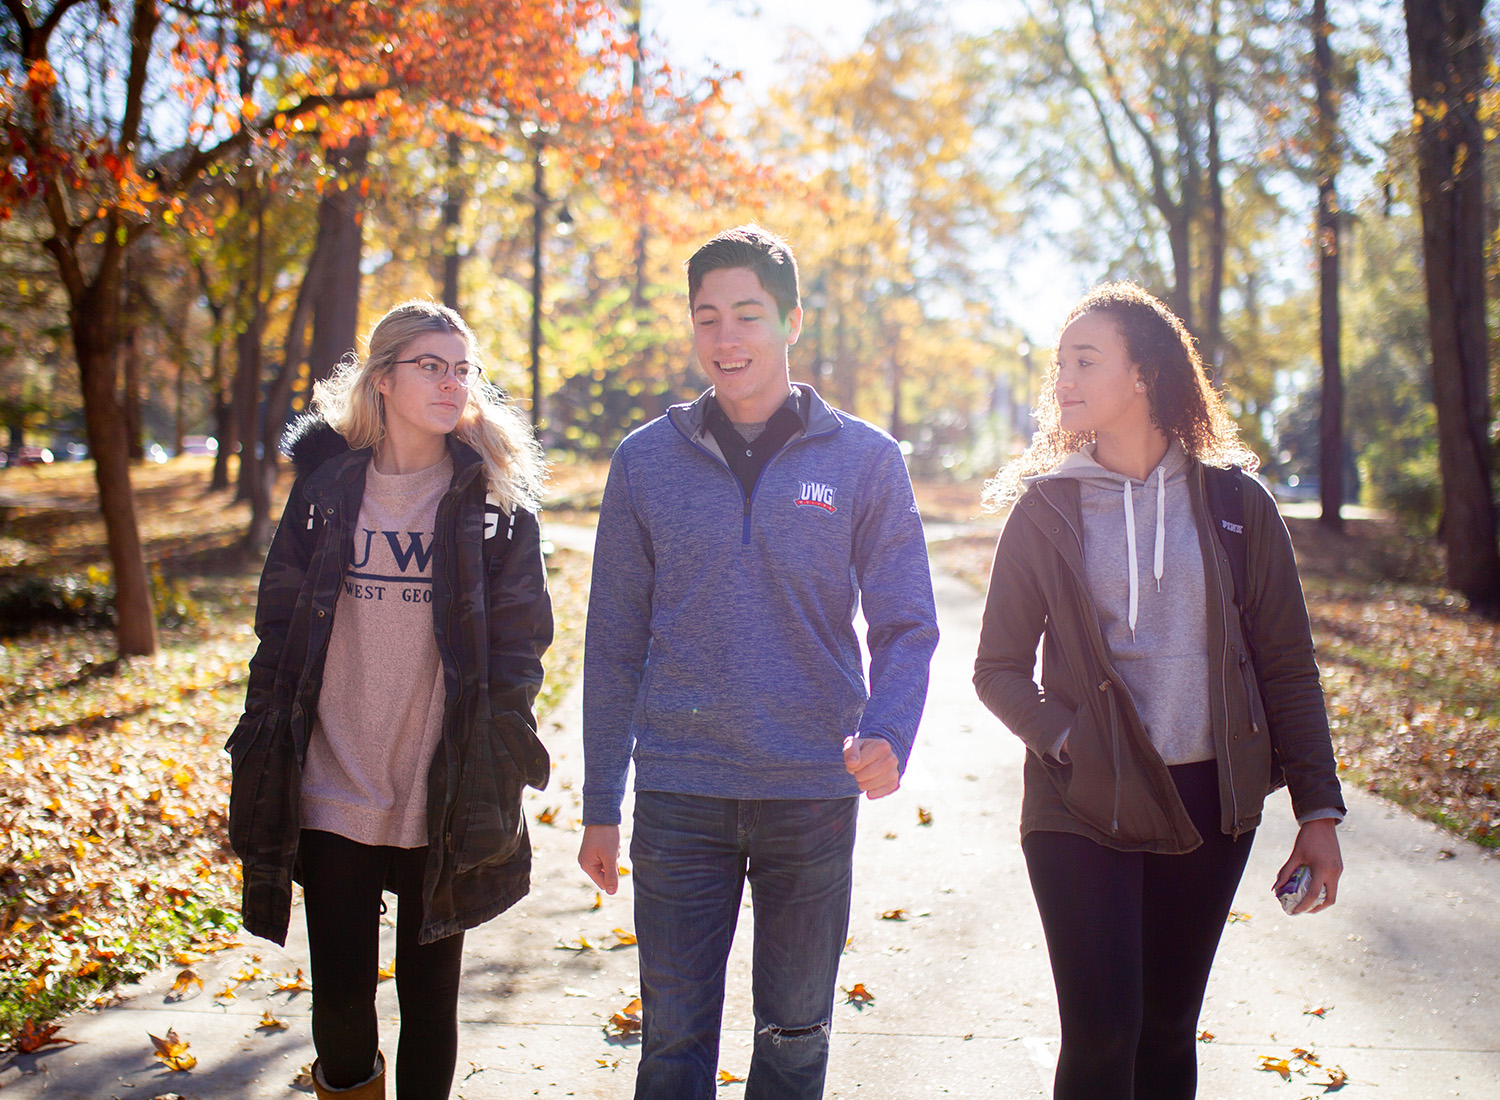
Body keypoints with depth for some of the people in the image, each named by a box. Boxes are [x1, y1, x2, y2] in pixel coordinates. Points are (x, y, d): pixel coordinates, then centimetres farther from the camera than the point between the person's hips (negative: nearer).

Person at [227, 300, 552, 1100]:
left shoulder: (497, 500, 0)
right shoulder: (328, 484, 4)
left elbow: (519, 642, 0)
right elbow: (279, 627, 8)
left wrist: (497, 765, -7)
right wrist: (262, 758, 4)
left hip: (444, 800, -1)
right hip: (334, 793, 1)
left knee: (430, 995, 10)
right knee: (340, 995, 5)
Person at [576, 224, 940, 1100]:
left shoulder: (865, 460, 0)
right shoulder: (647, 461, 3)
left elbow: (906, 625, 0)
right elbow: (615, 643, 6)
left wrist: (889, 734, -20)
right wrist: (601, 806, 5)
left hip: (814, 797, 0)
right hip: (679, 797, 0)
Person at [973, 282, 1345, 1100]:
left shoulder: (1234, 504, 2)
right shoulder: (1044, 509, 1)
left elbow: (1287, 668, 4)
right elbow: (999, 670, 5)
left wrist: (1318, 811, 0)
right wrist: (1068, 740, -13)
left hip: (1208, 805, 2)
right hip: (1083, 809, -1)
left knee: (1167, 1030, 10)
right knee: (1101, 1034, -10)